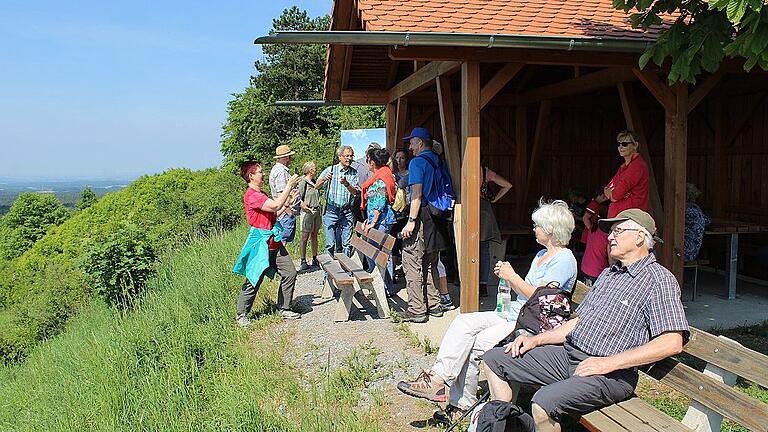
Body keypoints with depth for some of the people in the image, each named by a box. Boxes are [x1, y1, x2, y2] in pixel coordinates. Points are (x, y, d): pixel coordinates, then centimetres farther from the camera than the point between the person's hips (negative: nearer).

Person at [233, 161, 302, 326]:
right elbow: (275, 206, -26)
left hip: (274, 243, 9)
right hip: (260, 244, -9)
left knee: (290, 273, 4)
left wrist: (287, 201, 13)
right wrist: (289, 186, -19)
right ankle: (241, 314, 17)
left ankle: (284, 308, 16)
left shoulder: (261, 195, 16)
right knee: (254, 280, 1)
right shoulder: (251, 196, -16)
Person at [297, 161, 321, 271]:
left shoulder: (314, 182, 13)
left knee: (314, 236, 12)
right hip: (308, 212, -8)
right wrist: (307, 209, -21)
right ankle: (303, 261, 5)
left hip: (317, 212, 8)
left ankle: (315, 260, 20)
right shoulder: (303, 183, -10)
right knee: (305, 237, -1)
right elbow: (299, 199, -13)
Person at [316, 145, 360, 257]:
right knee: (330, 243, 0)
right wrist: (324, 179, -23)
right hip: (331, 211, -1)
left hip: (347, 213, 1)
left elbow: (355, 192, -2)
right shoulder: (330, 170, 1)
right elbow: (316, 186, -3)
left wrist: (346, 184, -20)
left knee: (346, 244, 4)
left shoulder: (354, 173, 6)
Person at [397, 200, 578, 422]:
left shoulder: (564, 259, -9)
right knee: (463, 321, -12)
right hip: (512, 315, 9)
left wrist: (513, 276, -11)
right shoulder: (542, 254, 20)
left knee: (475, 344, -25)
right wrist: (508, 276, 3)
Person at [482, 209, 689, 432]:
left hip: (611, 372, -8)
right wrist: (536, 340, 10)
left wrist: (609, 362, -21)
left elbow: (673, 343, -18)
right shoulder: (608, 274, 21)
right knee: (494, 359, 4)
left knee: (544, 402, -34)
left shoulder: (660, 279, -6)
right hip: (568, 353, 9)